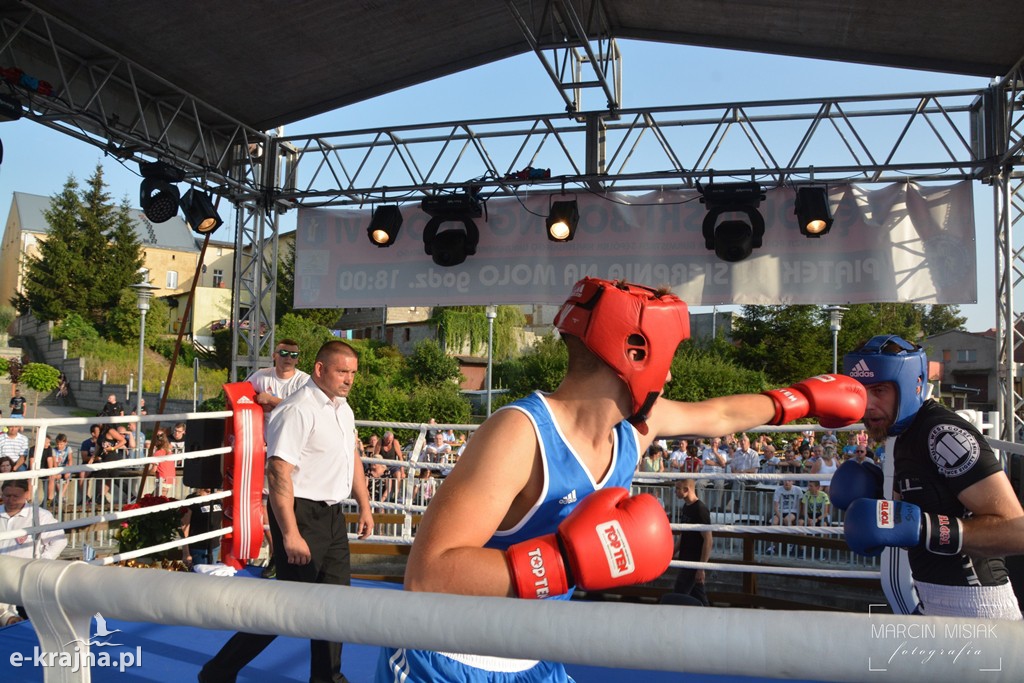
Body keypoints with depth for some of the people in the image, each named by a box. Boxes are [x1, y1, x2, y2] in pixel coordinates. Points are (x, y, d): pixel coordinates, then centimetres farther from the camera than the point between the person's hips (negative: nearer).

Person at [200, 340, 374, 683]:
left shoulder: (343, 408, 10)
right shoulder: (297, 410, -20)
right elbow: (279, 473, -25)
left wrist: (364, 506, 20)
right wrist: (290, 533, -27)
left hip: (333, 514, 9)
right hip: (301, 514, -9)